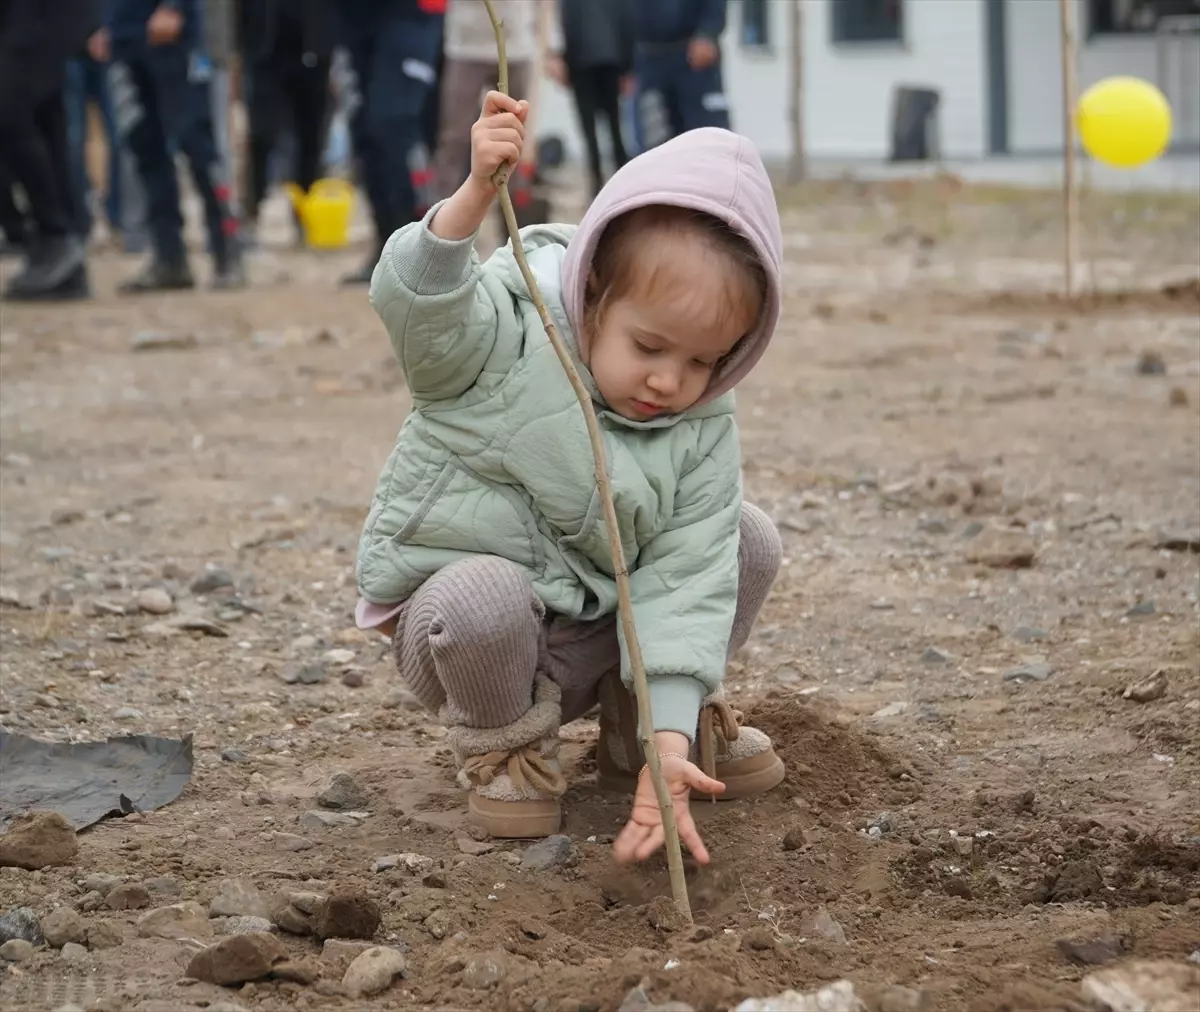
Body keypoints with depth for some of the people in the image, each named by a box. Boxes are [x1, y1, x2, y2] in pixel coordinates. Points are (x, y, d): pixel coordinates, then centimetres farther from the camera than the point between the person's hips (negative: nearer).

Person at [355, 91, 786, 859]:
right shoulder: (505, 341, -20)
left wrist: (670, 740, -25)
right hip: (463, 618, -4)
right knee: (486, 594, -40)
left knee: (749, 540, -5)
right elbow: (416, 302, -40)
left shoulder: (703, 434, -10)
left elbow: (686, 580, -15)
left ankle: (637, 724, 11)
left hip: (597, 636, 4)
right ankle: (503, 742, -6)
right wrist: (474, 198, -57)